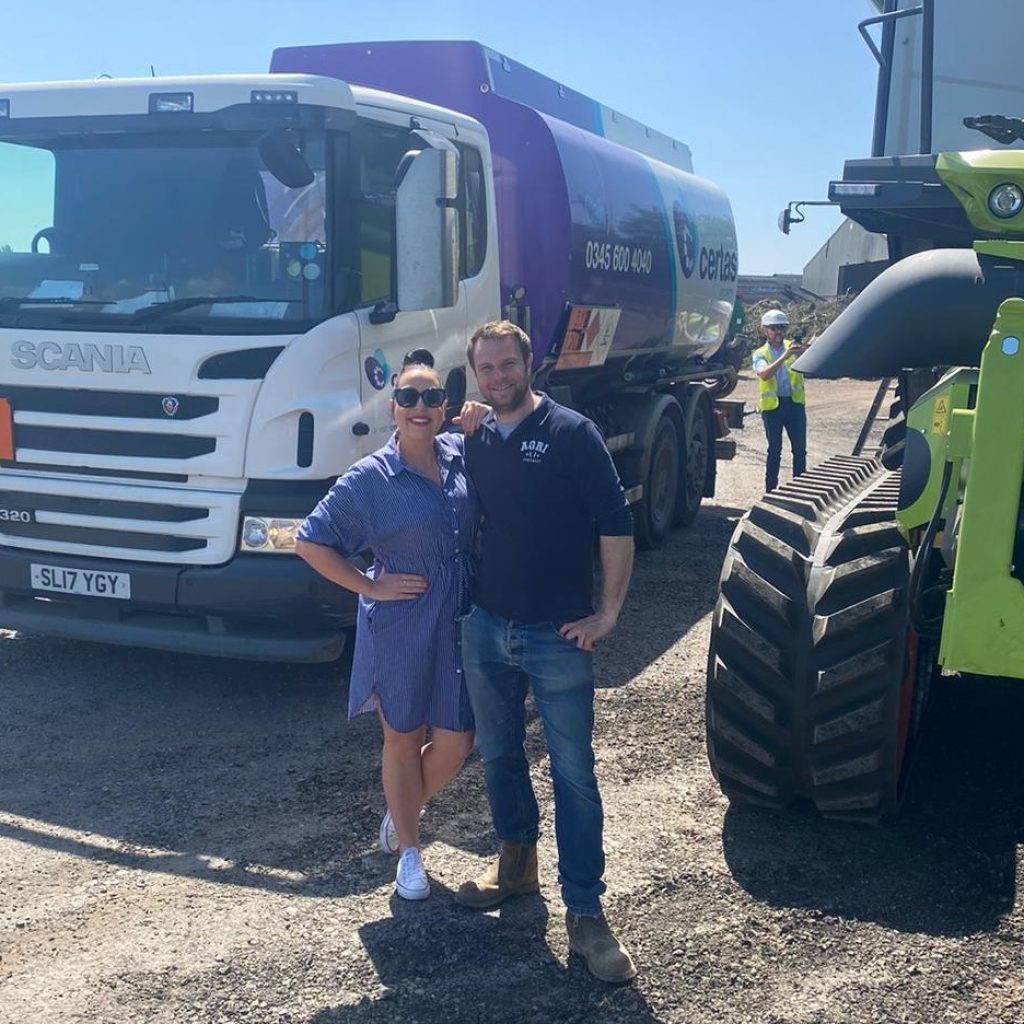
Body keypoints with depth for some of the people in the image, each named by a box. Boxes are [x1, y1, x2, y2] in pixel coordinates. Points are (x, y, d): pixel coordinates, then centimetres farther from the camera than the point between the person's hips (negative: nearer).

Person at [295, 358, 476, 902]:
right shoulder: (370, 478, -11)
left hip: (459, 627, 4)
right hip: (400, 630, -4)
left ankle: (399, 816, 37)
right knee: (403, 740, 12)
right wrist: (368, 586, -11)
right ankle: (409, 852, 31)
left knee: (454, 745, 8)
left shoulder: (462, 455, 0)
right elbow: (310, 541, -8)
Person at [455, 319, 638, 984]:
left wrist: (608, 614, -12)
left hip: (557, 633, -5)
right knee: (499, 755, 18)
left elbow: (617, 525, -11)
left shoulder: (571, 433, -9)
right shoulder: (474, 440, 7)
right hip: (486, 629, 5)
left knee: (574, 773, -1)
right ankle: (516, 862, 38)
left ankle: (585, 913, 6)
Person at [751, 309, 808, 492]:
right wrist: (784, 356, -29)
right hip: (772, 404, -2)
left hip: (795, 403, 2)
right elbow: (764, 374, -18)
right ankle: (771, 489, 8)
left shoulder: (792, 347, 8)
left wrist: (804, 354, -31)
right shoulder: (760, 354, 3)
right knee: (774, 449, 2)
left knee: (800, 449, 3)